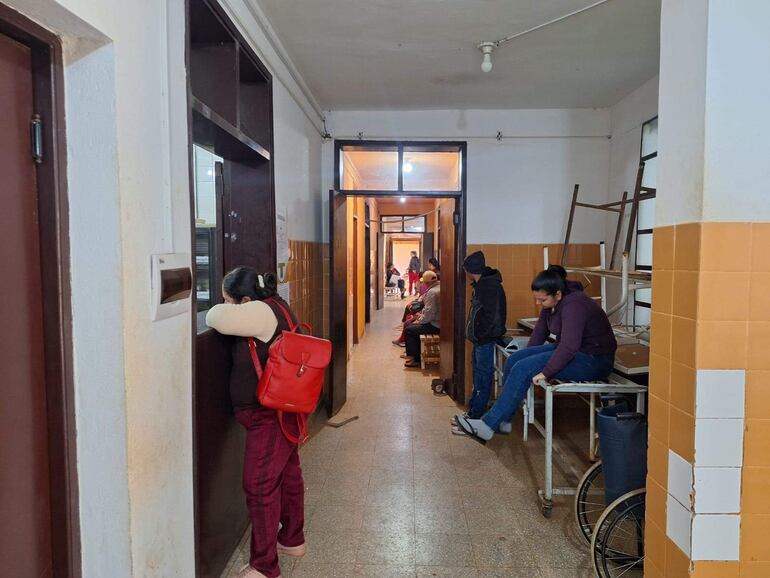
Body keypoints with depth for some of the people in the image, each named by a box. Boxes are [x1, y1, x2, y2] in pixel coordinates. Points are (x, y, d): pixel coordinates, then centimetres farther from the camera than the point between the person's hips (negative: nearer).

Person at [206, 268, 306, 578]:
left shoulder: (262, 312, -23)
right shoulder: (274, 306, 7)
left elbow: (216, 317, -27)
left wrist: (222, 309, -6)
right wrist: (227, 311, 0)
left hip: (269, 415, -10)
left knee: (260, 485, -1)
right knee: (287, 473, 21)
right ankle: (292, 540, 40)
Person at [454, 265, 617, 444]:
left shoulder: (573, 305, -25)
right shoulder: (551, 304, 3)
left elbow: (569, 347, -33)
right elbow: (540, 332, 12)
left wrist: (544, 373, -29)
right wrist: (526, 357, 8)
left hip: (593, 360, -9)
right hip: (567, 350, 9)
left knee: (524, 369, -22)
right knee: (515, 359, -6)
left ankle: (489, 425, -18)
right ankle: (503, 420, 1)